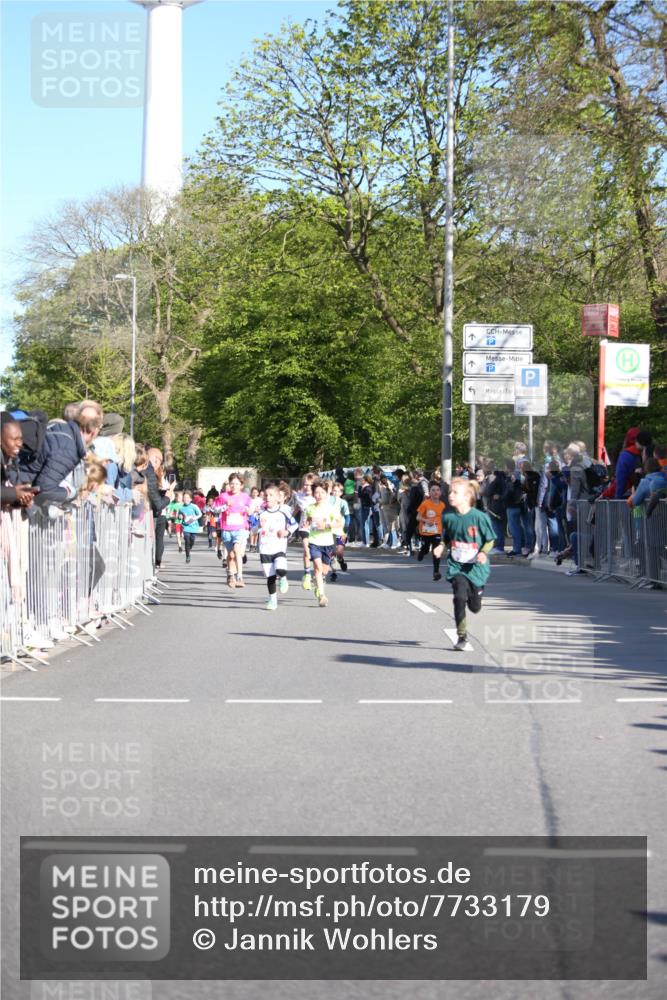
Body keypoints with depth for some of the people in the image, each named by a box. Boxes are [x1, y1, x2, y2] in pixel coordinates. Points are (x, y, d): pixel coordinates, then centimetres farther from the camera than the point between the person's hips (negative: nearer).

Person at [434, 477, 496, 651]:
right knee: (459, 598, -19)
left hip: (476, 566, -1)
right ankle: (461, 635, -1)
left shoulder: (479, 517, -16)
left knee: (475, 607, 9)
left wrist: (483, 552, -22)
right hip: (456, 565, 2)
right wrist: (441, 546, -7)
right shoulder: (448, 516, -5)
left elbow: (490, 540, -5)